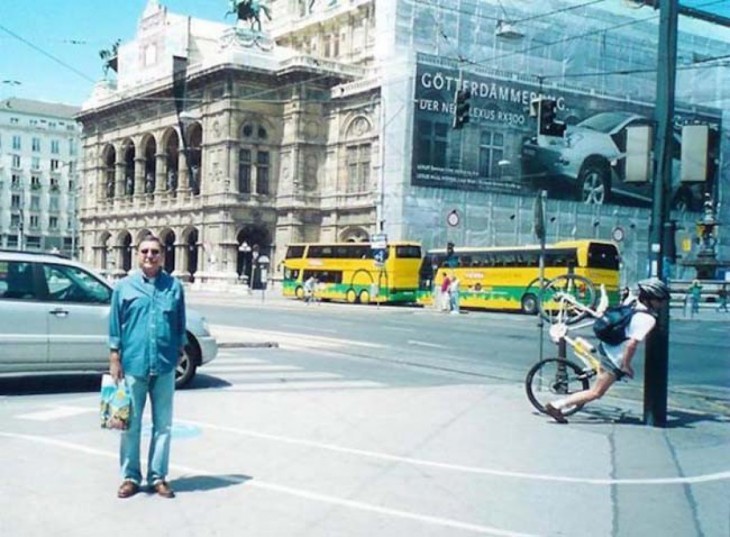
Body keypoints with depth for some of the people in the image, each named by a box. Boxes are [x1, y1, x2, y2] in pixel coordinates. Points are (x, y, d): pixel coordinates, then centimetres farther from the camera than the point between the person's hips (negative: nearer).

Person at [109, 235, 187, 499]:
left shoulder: (174, 286, 4)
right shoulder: (124, 286, 2)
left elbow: (181, 325, 10)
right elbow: (115, 325, 2)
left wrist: (179, 352, 8)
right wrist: (114, 358, -3)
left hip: (164, 367, 1)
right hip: (132, 365, -1)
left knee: (163, 425, 8)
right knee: (131, 425, 7)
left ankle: (158, 477, 18)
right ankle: (130, 477, 18)